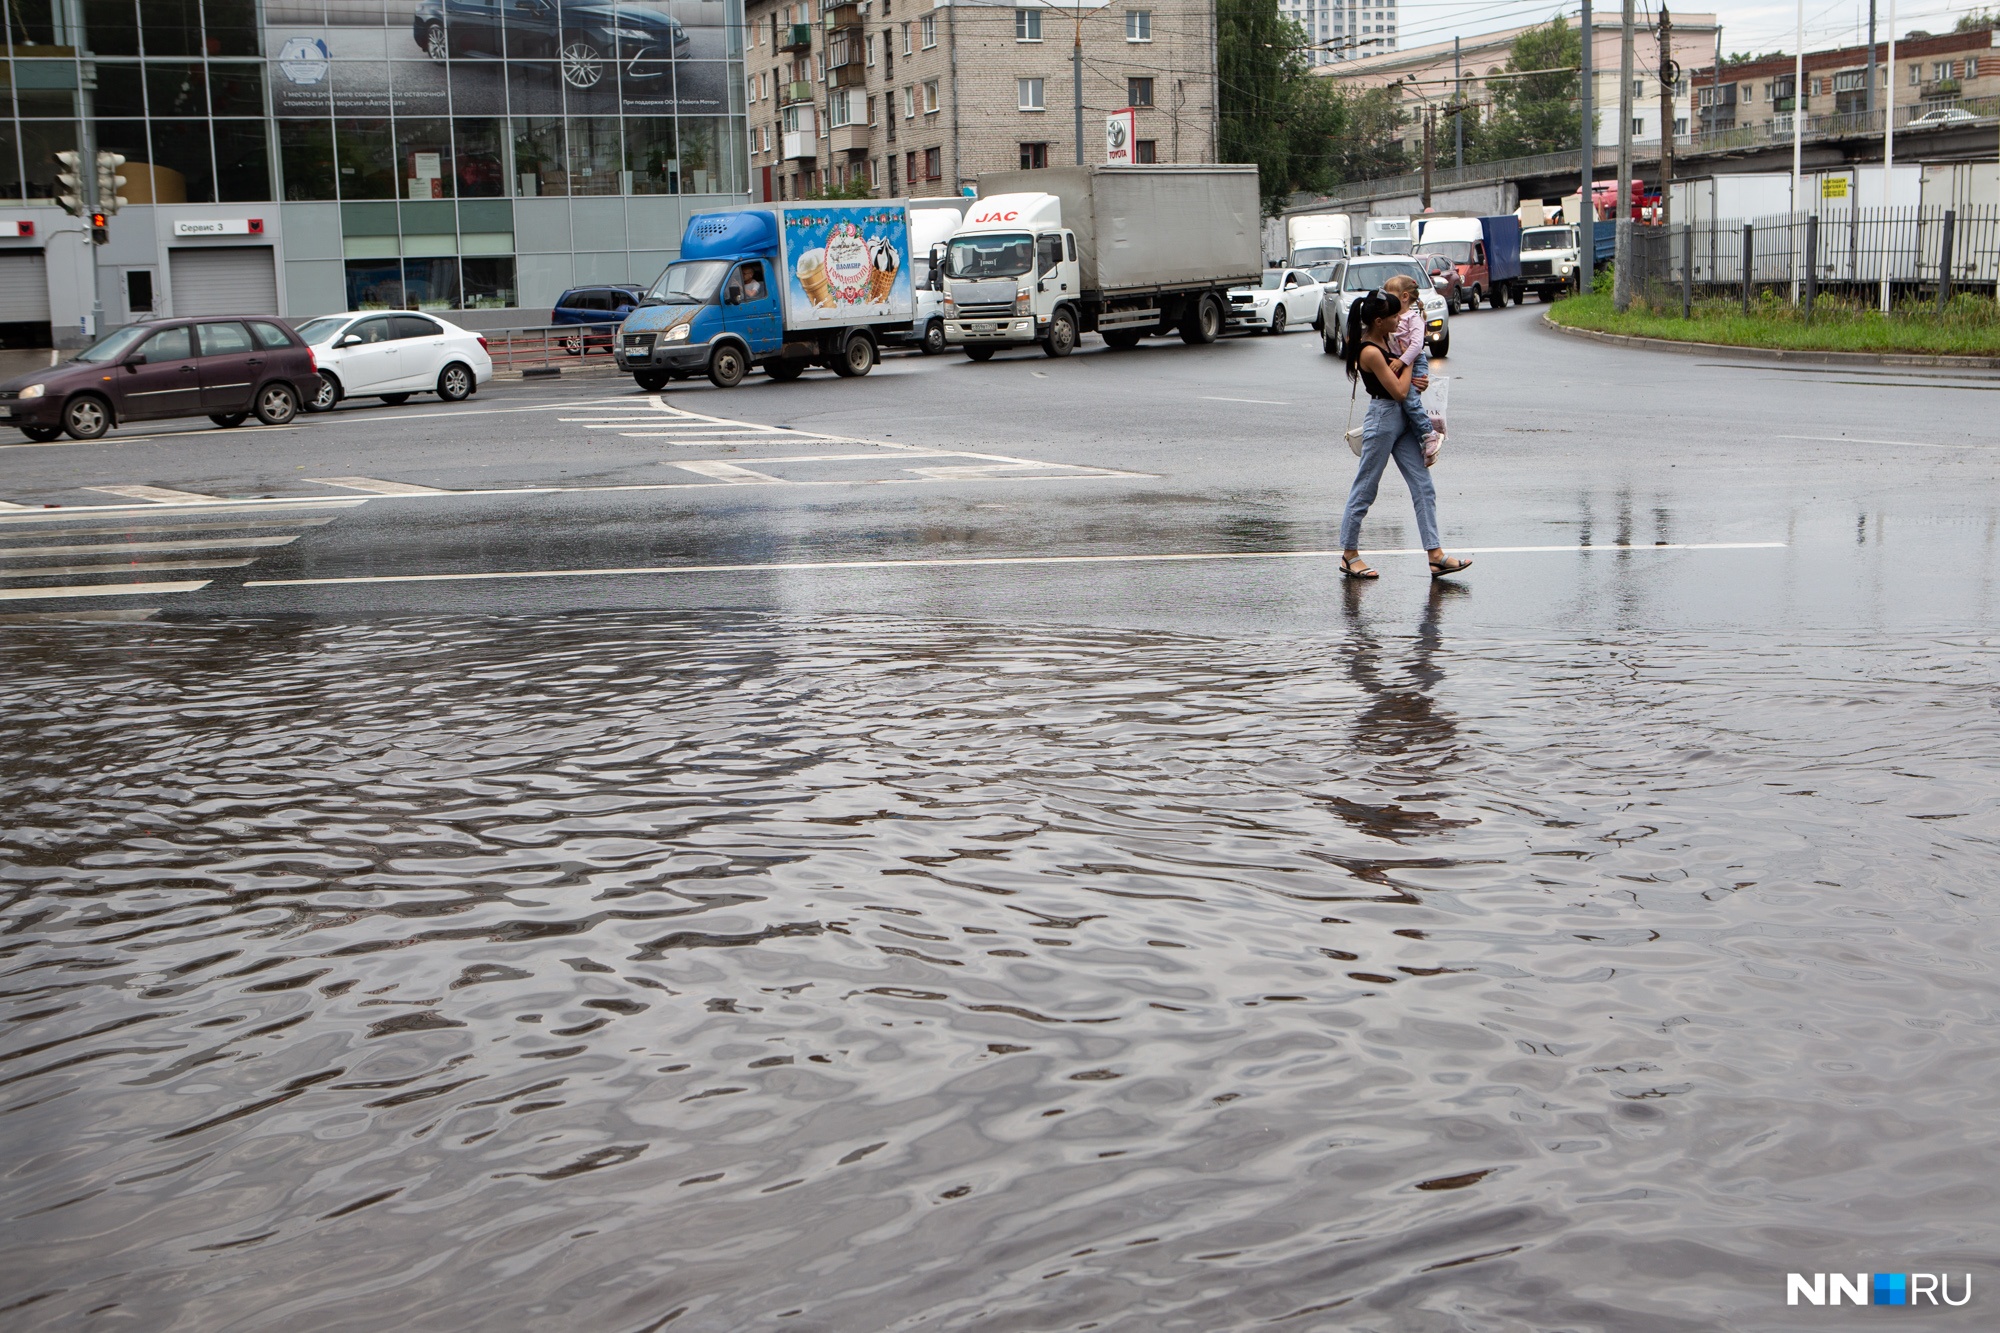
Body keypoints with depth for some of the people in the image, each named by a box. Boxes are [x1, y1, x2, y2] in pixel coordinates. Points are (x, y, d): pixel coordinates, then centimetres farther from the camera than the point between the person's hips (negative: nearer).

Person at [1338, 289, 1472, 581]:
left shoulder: (1382, 340, 7)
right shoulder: (1371, 352, -21)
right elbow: (1399, 391, -19)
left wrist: (1401, 365, 2)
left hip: (1401, 420, 10)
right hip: (1382, 419, -10)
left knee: (1423, 486, 5)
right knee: (1365, 489, 3)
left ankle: (1436, 555, 5)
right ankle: (1349, 554, 15)